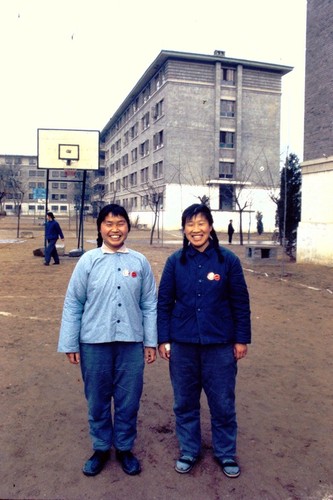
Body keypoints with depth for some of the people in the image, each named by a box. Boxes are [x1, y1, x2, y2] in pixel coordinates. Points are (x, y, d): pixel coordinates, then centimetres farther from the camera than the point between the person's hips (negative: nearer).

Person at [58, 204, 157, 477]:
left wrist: (151, 341, 3)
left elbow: (149, 305, 3)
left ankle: (125, 448, 35)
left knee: (129, 400, 13)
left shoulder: (140, 262, -1)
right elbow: (73, 305, -2)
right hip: (94, 343, 0)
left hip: (131, 343, 1)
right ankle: (101, 448, 36)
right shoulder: (88, 261, -4)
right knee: (97, 400, 15)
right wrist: (70, 344, -1)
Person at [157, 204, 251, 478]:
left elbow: (241, 303, -1)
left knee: (223, 402, 10)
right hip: (182, 344, 2)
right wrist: (163, 339, 0)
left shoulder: (228, 260, -6)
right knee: (185, 401, 14)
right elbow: (164, 302, 2)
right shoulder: (175, 261, -2)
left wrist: (242, 339, 0)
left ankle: (226, 452, 32)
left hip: (220, 344, -1)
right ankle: (189, 450, 35)